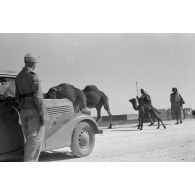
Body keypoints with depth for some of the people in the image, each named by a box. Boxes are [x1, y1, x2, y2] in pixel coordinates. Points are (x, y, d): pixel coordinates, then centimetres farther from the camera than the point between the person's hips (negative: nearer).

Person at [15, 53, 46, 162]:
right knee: (35, 138, -2)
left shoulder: (18, 77, 12)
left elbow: (18, 95, 16)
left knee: (29, 138, 14)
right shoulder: (33, 76, -14)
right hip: (34, 110, -8)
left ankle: (31, 162, 19)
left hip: (23, 110, 8)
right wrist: (42, 114, -14)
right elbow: (37, 97, -17)